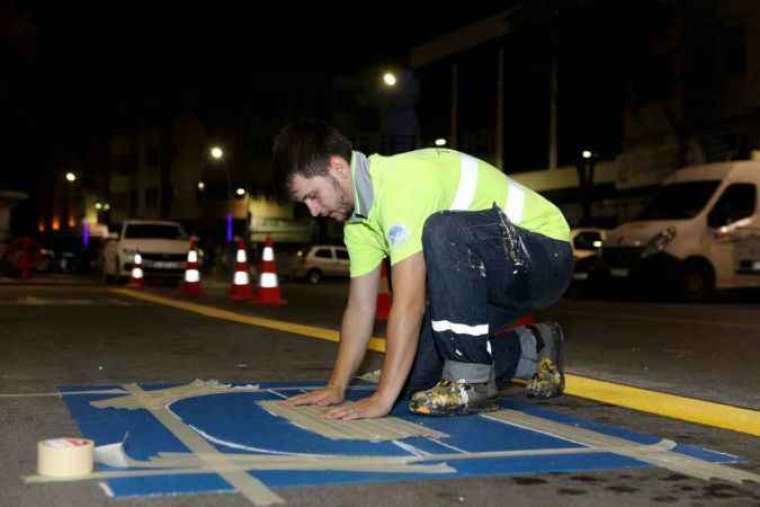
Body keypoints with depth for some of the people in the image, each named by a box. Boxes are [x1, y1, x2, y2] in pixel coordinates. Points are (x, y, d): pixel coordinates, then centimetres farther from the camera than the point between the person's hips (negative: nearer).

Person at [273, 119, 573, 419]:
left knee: (443, 232, -37)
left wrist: (382, 399, -31)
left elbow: (410, 302, -34)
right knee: (412, 373, -1)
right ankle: (532, 352, 20)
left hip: (546, 256, -9)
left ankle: (471, 382, -22)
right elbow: (360, 307, 5)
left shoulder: (402, 181, -30)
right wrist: (336, 388, 0)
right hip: (489, 276, 9)